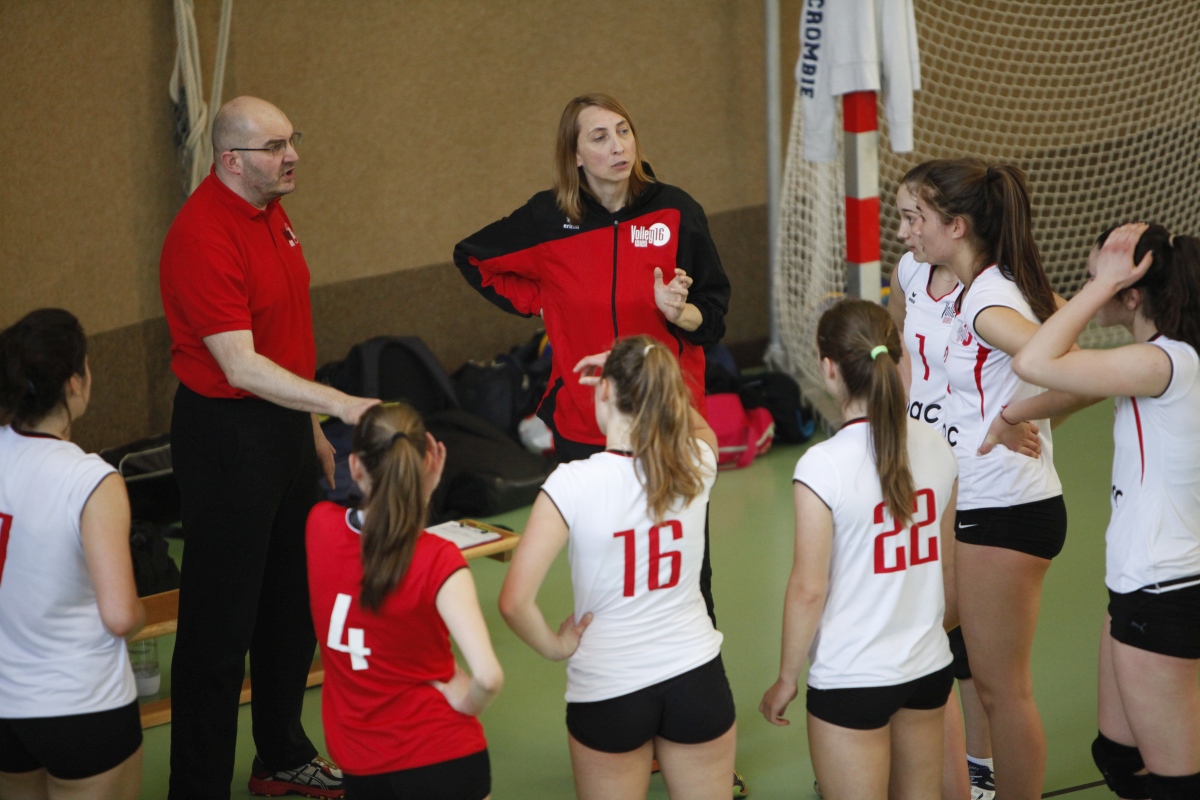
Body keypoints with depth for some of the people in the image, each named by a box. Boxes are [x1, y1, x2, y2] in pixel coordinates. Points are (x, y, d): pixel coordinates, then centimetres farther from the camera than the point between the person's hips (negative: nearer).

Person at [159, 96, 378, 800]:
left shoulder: (271, 213, 9)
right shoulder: (203, 236, -21)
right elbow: (240, 366, -26)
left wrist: (314, 429, 19)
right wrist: (339, 403, -30)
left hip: (284, 426, 10)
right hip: (227, 434, -10)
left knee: (293, 602, 19)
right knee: (220, 619, -4)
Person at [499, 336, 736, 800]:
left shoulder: (573, 484, -18)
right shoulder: (695, 465, -8)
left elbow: (514, 603, -22)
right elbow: (699, 427, 21)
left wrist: (555, 646, -6)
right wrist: (651, 383, 16)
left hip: (607, 690, -2)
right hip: (696, 676, 3)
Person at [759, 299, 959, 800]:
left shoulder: (823, 465, -19)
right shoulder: (937, 448, -2)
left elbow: (808, 589, -15)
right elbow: (950, 565, 10)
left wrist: (786, 679, -2)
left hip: (852, 680, -5)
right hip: (929, 668, 6)